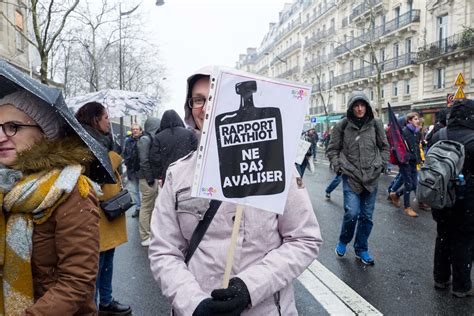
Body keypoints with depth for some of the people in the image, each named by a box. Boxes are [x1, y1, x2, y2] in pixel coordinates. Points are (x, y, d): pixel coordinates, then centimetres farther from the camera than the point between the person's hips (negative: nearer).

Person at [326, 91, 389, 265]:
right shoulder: (342, 125, -2)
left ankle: (361, 250, 27)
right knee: (352, 212, -14)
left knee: (367, 216, 9)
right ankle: (343, 242, 15)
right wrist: (338, 166, -5)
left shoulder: (375, 124, 3)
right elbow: (332, 150, 5)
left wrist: (380, 165, 3)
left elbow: (384, 147, 13)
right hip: (350, 176, -2)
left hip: (371, 177, 3)